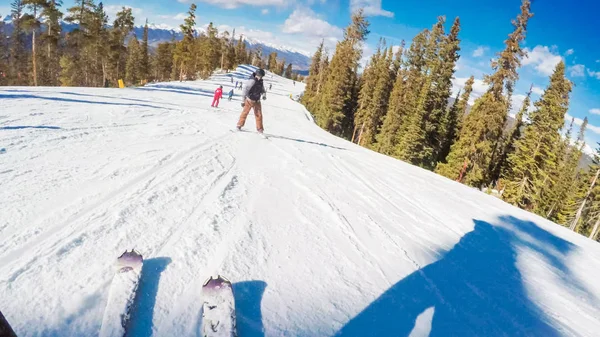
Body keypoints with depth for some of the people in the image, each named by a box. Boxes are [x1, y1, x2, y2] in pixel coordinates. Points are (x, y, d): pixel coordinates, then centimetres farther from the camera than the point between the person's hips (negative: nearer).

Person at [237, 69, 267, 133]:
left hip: (257, 101, 6)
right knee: (245, 113, 6)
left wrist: (264, 95, -8)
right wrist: (243, 101, -22)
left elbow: (263, 90, 16)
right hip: (249, 100, -5)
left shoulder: (261, 82, 2)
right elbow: (245, 90, -21)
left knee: (259, 115, 2)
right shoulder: (252, 81, -20)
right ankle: (239, 125, 21)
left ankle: (259, 128, 9)